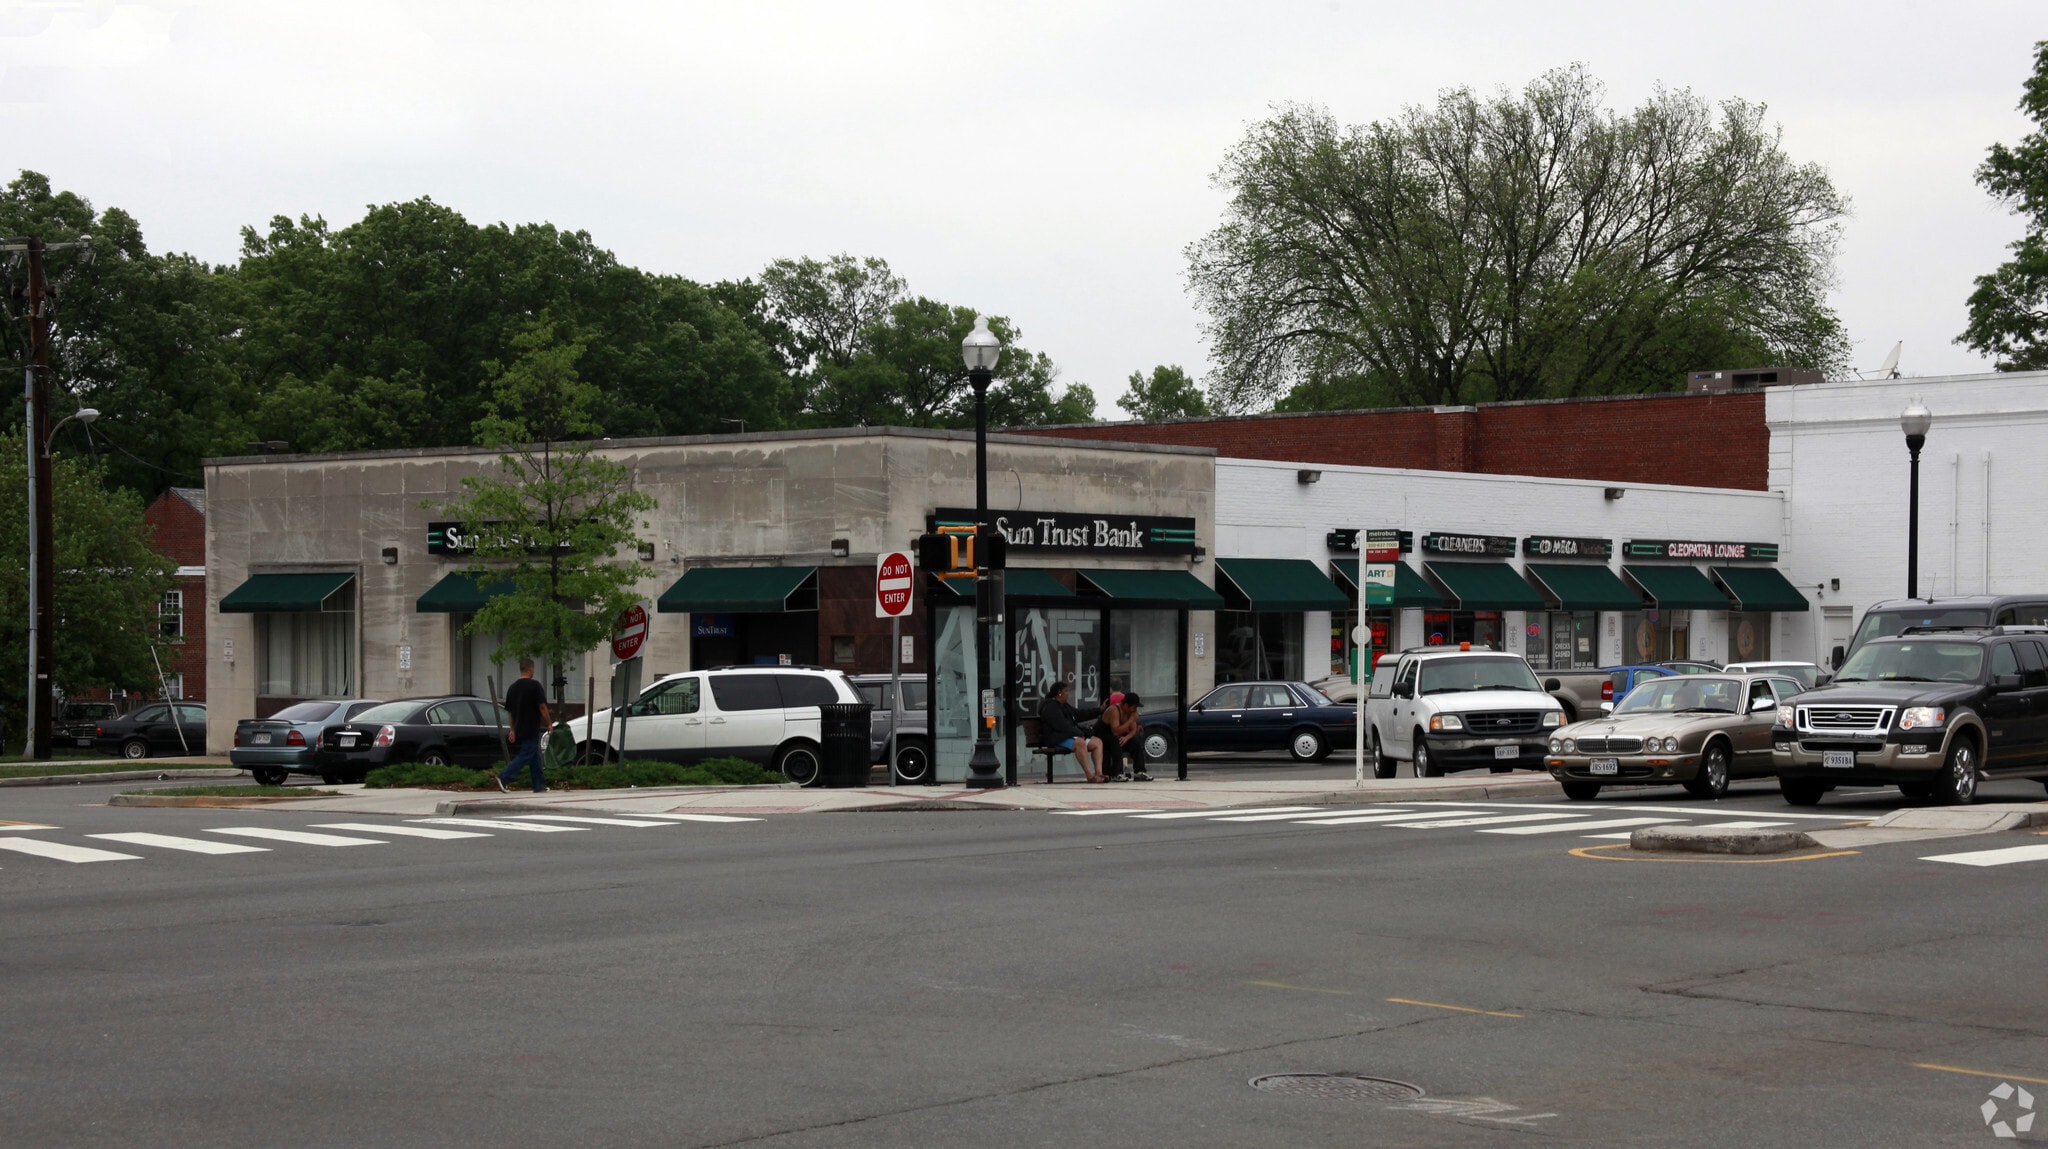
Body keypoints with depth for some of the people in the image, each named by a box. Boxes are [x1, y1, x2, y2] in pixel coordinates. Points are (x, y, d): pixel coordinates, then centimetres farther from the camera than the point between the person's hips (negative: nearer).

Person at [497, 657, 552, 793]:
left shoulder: (512, 687, 10)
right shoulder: (534, 685, -12)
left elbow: (509, 711, 14)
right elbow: (542, 707, -14)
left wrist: (513, 730, 19)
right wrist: (549, 723, -4)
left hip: (519, 729, 8)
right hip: (531, 730, -8)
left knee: (535, 757, 14)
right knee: (525, 756, -6)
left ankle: (539, 785, 16)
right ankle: (503, 777, -17)